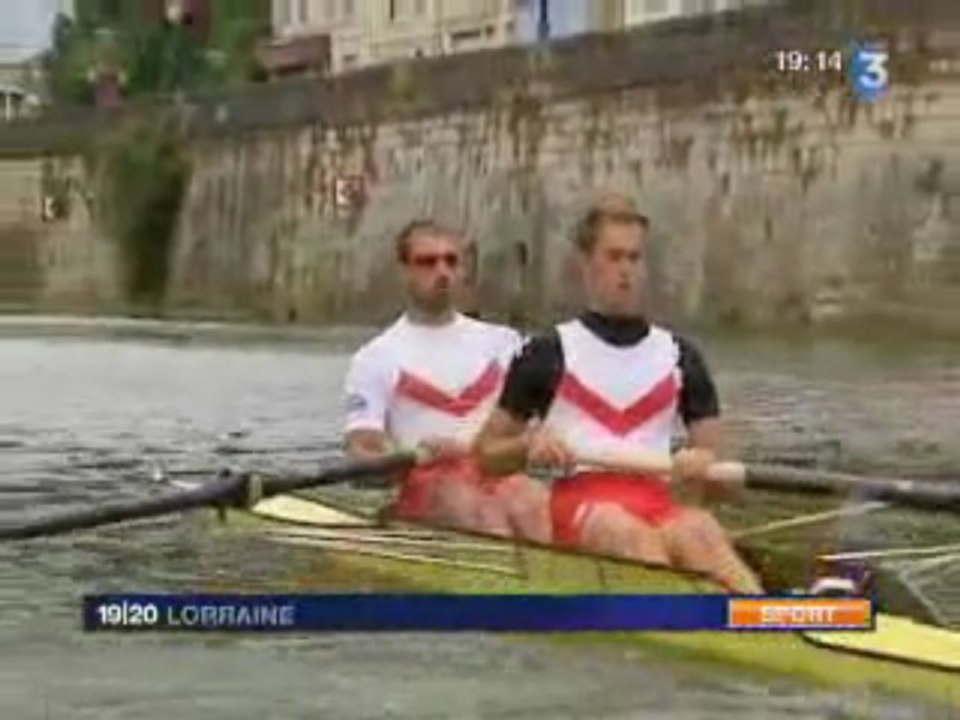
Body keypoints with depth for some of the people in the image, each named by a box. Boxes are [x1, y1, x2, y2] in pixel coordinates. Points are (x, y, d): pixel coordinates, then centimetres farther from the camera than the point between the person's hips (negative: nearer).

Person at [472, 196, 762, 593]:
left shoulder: (679, 357, 21)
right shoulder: (549, 354, 15)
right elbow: (484, 454, 18)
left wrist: (703, 468, -6)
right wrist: (527, 446, -4)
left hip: (657, 499, 2)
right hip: (579, 501, -2)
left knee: (701, 531, -34)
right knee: (632, 533, -37)